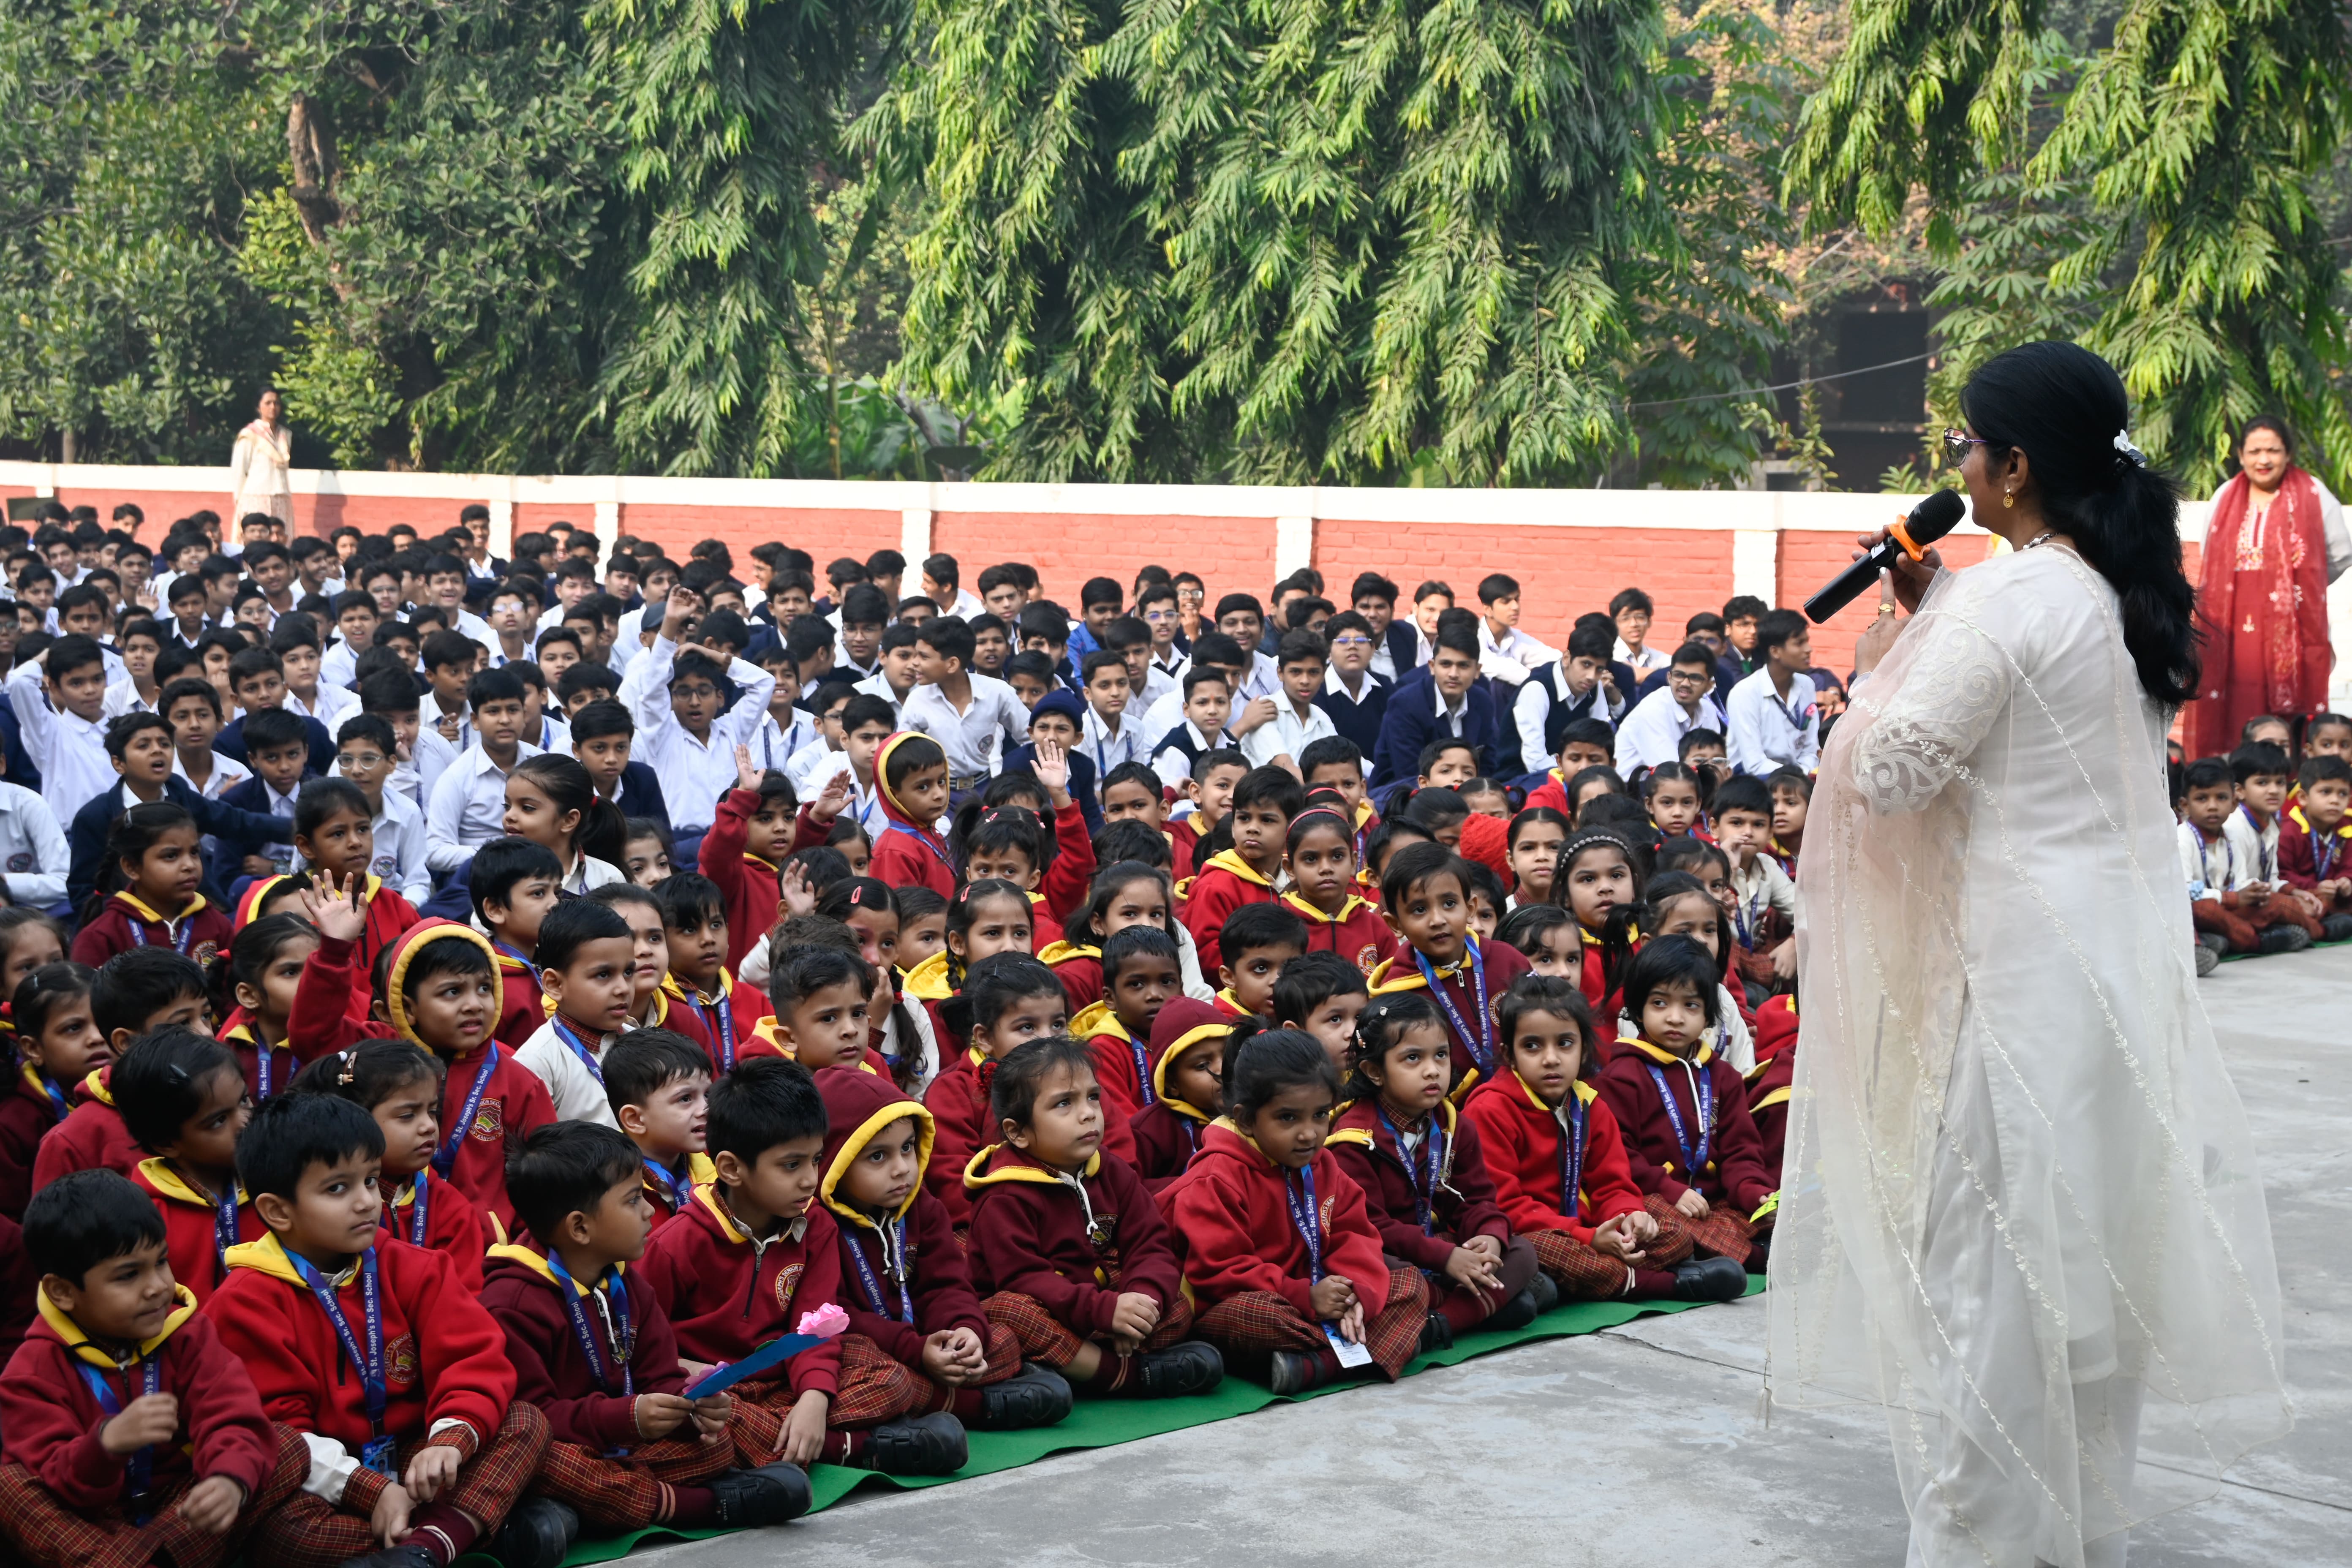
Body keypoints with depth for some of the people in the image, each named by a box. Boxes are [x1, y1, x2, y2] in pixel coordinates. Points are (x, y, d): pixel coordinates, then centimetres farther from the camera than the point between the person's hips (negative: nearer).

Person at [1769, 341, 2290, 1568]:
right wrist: (1932, 614, 15)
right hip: (2128, 955, 9)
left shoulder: (2007, 601, -17)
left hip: (2025, 970, -9)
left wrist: (1884, 652, 1)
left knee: (1985, 1247, 0)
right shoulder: (2124, 594, 9)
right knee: (2098, 1237, 17)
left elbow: (1889, 773, -15)